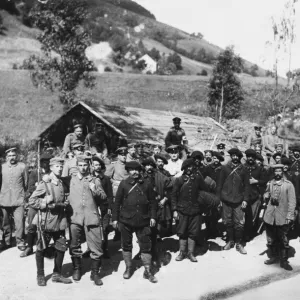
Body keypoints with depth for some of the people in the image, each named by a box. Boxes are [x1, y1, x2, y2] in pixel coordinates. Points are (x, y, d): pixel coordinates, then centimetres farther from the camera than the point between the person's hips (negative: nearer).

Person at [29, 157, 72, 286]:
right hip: (46, 221, -5)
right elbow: (32, 201, -9)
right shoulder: (44, 184, -8)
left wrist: (64, 203, 2)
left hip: (60, 221, 5)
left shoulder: (63, 185, 9)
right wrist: (46, 203, -18)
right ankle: (40, 275, 20)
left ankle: (57, 274, 23)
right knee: (41, 249, 4)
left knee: (61, 248, 7)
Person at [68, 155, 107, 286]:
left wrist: (95, 191, -12)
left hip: (92, 217, 0)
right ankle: (76, 269, 26)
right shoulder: (71, 179, 12)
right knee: (74, 246, 7)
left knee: (96, 246, -3)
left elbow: (104, 197, 6)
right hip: (75, 217, 1)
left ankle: (95, 272, 10)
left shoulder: (95, 180, 12)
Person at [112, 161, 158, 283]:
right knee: (126, 245, 11)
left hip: (143, 221, 0)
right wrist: (115, 218, -2)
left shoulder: (146, 185, 3)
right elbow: (117, 202, 1)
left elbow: (152, 202, 8)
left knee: (146, 246, 1)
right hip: (126, 220, 0)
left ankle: (148, 271, 10)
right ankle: (128, 268, 27)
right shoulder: (123, 184, 0)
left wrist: (153, 216, 0)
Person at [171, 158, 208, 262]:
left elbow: (205, 191, 11)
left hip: (195, 210, 1)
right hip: (182, 210, -1)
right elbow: (173, 195, 1)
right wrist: (174, 210, -4)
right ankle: (182, 252, 17)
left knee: (193, 233, 4)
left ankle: (190, 253, 15)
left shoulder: (198, 178, 4)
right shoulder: (179, 180, 0)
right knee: (182, 232, 5)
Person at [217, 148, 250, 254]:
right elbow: (220, 184, 6)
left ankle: (238, 243, 10)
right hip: (226, 199, 1)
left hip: (239, 200, 0)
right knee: (228, 222, 7)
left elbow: (247, 185, 6)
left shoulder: (243, 169, 3)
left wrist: (245, 199, -1)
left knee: (239, 223, -2)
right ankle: (230, 241, 22)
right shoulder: (225, 168, 3)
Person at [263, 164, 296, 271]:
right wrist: (267, 195, -3)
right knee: (271, 239, 13)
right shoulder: (270, 183, 8)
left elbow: (292, 201, -8)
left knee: (283, 240, 3)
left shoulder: (288, 185, -6)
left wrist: (289, 216, -14)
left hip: (282, 217, -4)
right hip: (270, 216, 4)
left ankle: (284, 261, 13)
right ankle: (273, 257, 29)